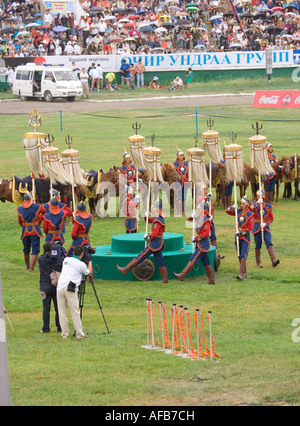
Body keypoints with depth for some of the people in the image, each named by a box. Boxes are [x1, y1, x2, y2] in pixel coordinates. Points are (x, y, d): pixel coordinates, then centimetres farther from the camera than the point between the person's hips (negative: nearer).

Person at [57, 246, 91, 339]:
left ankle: (64, 334, 5)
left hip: (60, 287, 4)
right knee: (75, 312, -2)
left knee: (62, 313, 5)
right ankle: (79, 334, -3)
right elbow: (88, 272, 20)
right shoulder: (81, 264, 1)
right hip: (70, 288, -4)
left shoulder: (66, 260, 17)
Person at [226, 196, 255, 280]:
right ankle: (244, 272, 21)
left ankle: (241, 274, -19)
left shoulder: (250, 214, -8)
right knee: (239, 255, 10)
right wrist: (231, 208, -9)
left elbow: (250, 228, -10)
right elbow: (228, 211, 14)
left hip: (245, 236, -6)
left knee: (243, 255, -14)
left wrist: (241, 232, -18)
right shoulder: (238, 212, 7)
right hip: (238, 236, 6)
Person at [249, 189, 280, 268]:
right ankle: (258, 262, 14)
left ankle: (274, 260, -22)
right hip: (257, 227, -1)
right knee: (258, 245, 2)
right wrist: (258, 203, -34)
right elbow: (252, 208, -22)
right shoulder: (254, 204, 2)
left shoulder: (268, 206, 5)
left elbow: (271, 219, 5)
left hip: (265, 227, 1)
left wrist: (265, 224, -13)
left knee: (269, 243, -13)